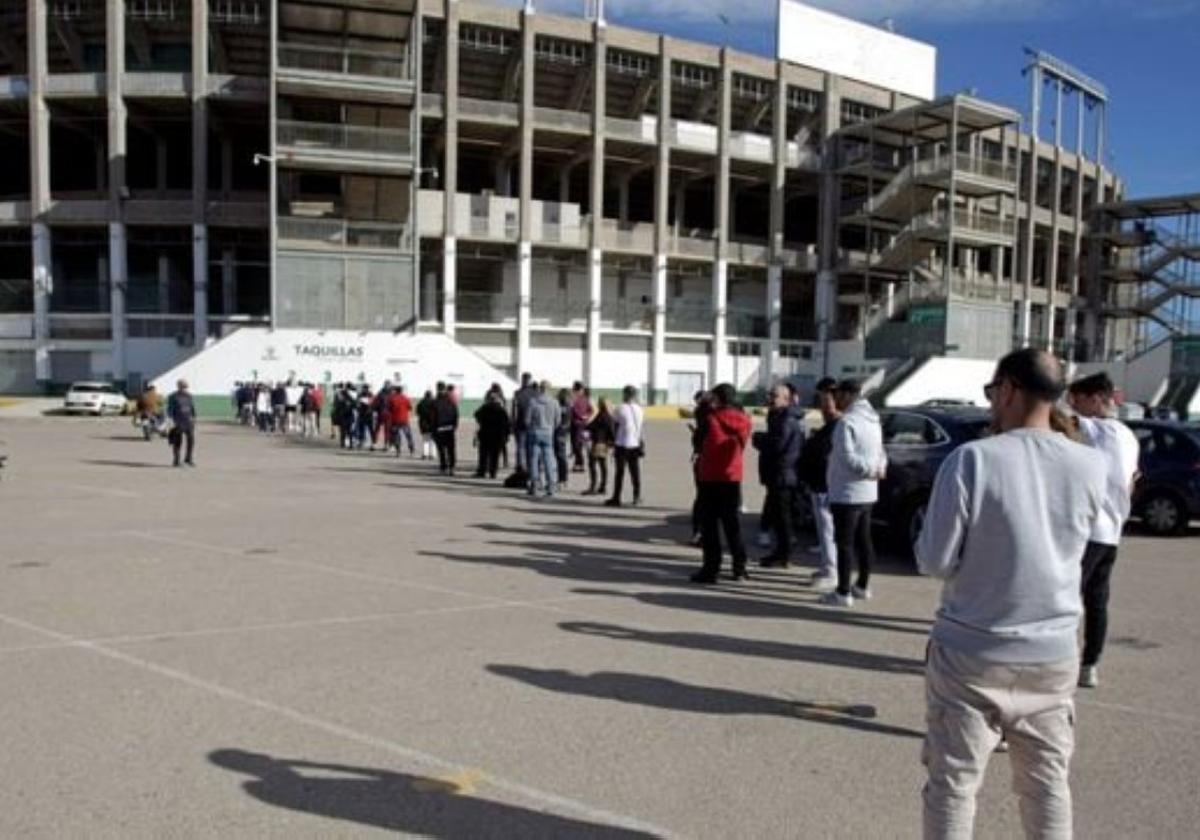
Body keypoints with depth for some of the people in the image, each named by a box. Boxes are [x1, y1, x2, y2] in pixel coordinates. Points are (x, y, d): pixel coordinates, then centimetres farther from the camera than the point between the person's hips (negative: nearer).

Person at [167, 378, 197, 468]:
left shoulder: (188, 396, 11)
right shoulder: (173, 397, -4)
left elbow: (192, 407, 17)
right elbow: (170, 409, -8)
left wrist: (194, 418, 13)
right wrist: (171, 420, -17)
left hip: (189, 422, 4)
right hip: (178, 423, -4)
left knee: (191, 440, -2)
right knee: (177, 442, -1)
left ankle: (188, 459, 13)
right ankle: (176, 461, 10)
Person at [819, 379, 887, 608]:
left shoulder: (847, 421, -18)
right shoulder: (873, 420, 13)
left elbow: (848, 457, -24)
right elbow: (880, 453, 15)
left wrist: (872, 470, -14)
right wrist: (879, 469, -2)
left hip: (847, 492, -9)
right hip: (867, 492, 9)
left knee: (844, 542, -3)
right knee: (863, 540, 16)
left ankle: (843, 593, 1)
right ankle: (863, 586, 26)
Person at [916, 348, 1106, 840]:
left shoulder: (971, 460, -18)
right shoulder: (1090, 467, -4)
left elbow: (935, 562, -15)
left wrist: (924, 536, 6)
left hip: (972, 653, -4)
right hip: (1054, 653, 4)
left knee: (952, 783, 9)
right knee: (1047, 781, 18)